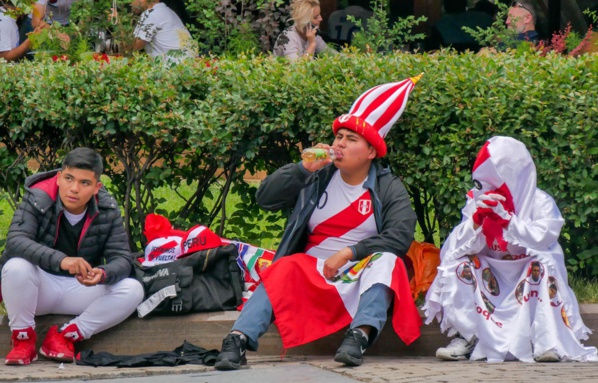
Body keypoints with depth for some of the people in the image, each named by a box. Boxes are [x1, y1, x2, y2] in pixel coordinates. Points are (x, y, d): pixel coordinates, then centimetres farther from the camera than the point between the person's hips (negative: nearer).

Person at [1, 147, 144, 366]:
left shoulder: (108, 210, -7)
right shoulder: (38, 199, -18)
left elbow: (122, 258, -11)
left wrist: (103, 274, -37)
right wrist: (61, 260, -48)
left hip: (80, 290, 3)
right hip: (40, 287, -3)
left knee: (133, 290, -21)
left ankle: (63, 337, -13)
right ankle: (23, 339, -13)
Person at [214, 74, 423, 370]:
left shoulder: (388, 188, 3)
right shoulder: (318, 178, 9)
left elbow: (400, 236, -13)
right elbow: (265, 198, 1)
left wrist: (349, 253, -19)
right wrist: (304, 168, -11)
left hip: (361, 275, -1)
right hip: (313, 270, 1)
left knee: (385, 259, -31)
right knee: (283, 272, -28)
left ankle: (360, 336, -49)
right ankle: (238, 340, -46)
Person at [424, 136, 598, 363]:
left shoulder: (541, 202, -8)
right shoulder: (477, 201, 0)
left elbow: (541, 240, -26)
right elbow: (461, 246, -11)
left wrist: (504, 216, -29)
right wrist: (478, 217, -27)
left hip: (529, 278, -3)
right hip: (490, 277, 3)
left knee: (543, 264, -32)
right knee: (460, 265, -20)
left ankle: (545, 340, -28)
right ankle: (465, 338, -20)